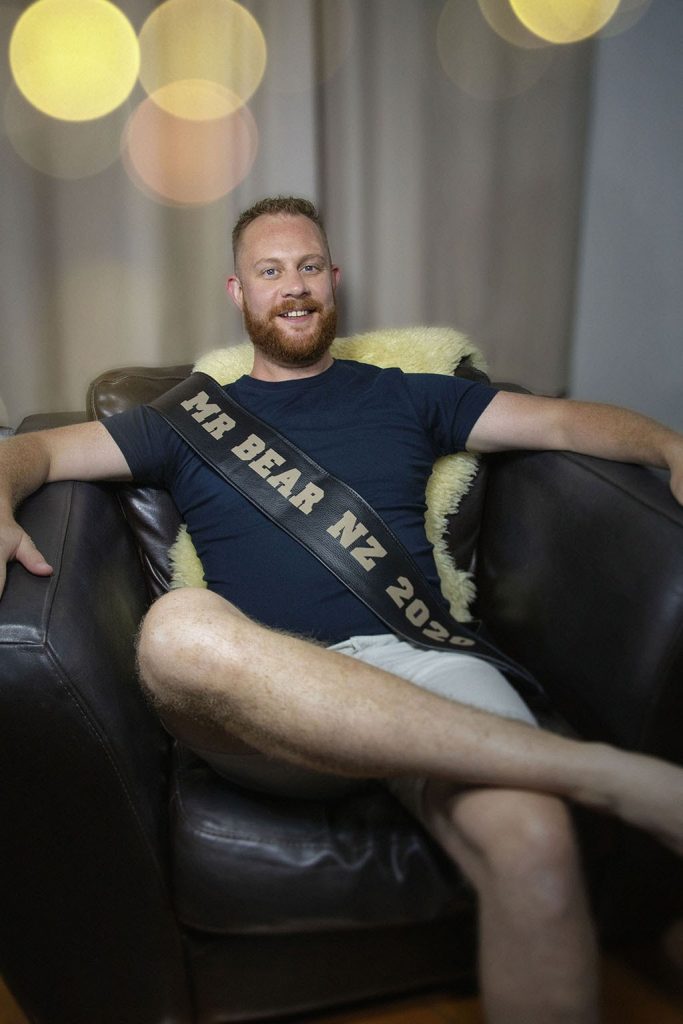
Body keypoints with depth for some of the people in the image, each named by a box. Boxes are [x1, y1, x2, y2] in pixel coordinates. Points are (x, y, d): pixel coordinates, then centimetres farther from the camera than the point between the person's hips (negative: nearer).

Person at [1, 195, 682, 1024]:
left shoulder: (403, 398, 23)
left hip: (416, 658, 0)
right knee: (178, 628, -37)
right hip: (266, 689, 1)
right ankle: (602, 769, -29)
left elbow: (566, 420, 18)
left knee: (534, 845, -34)